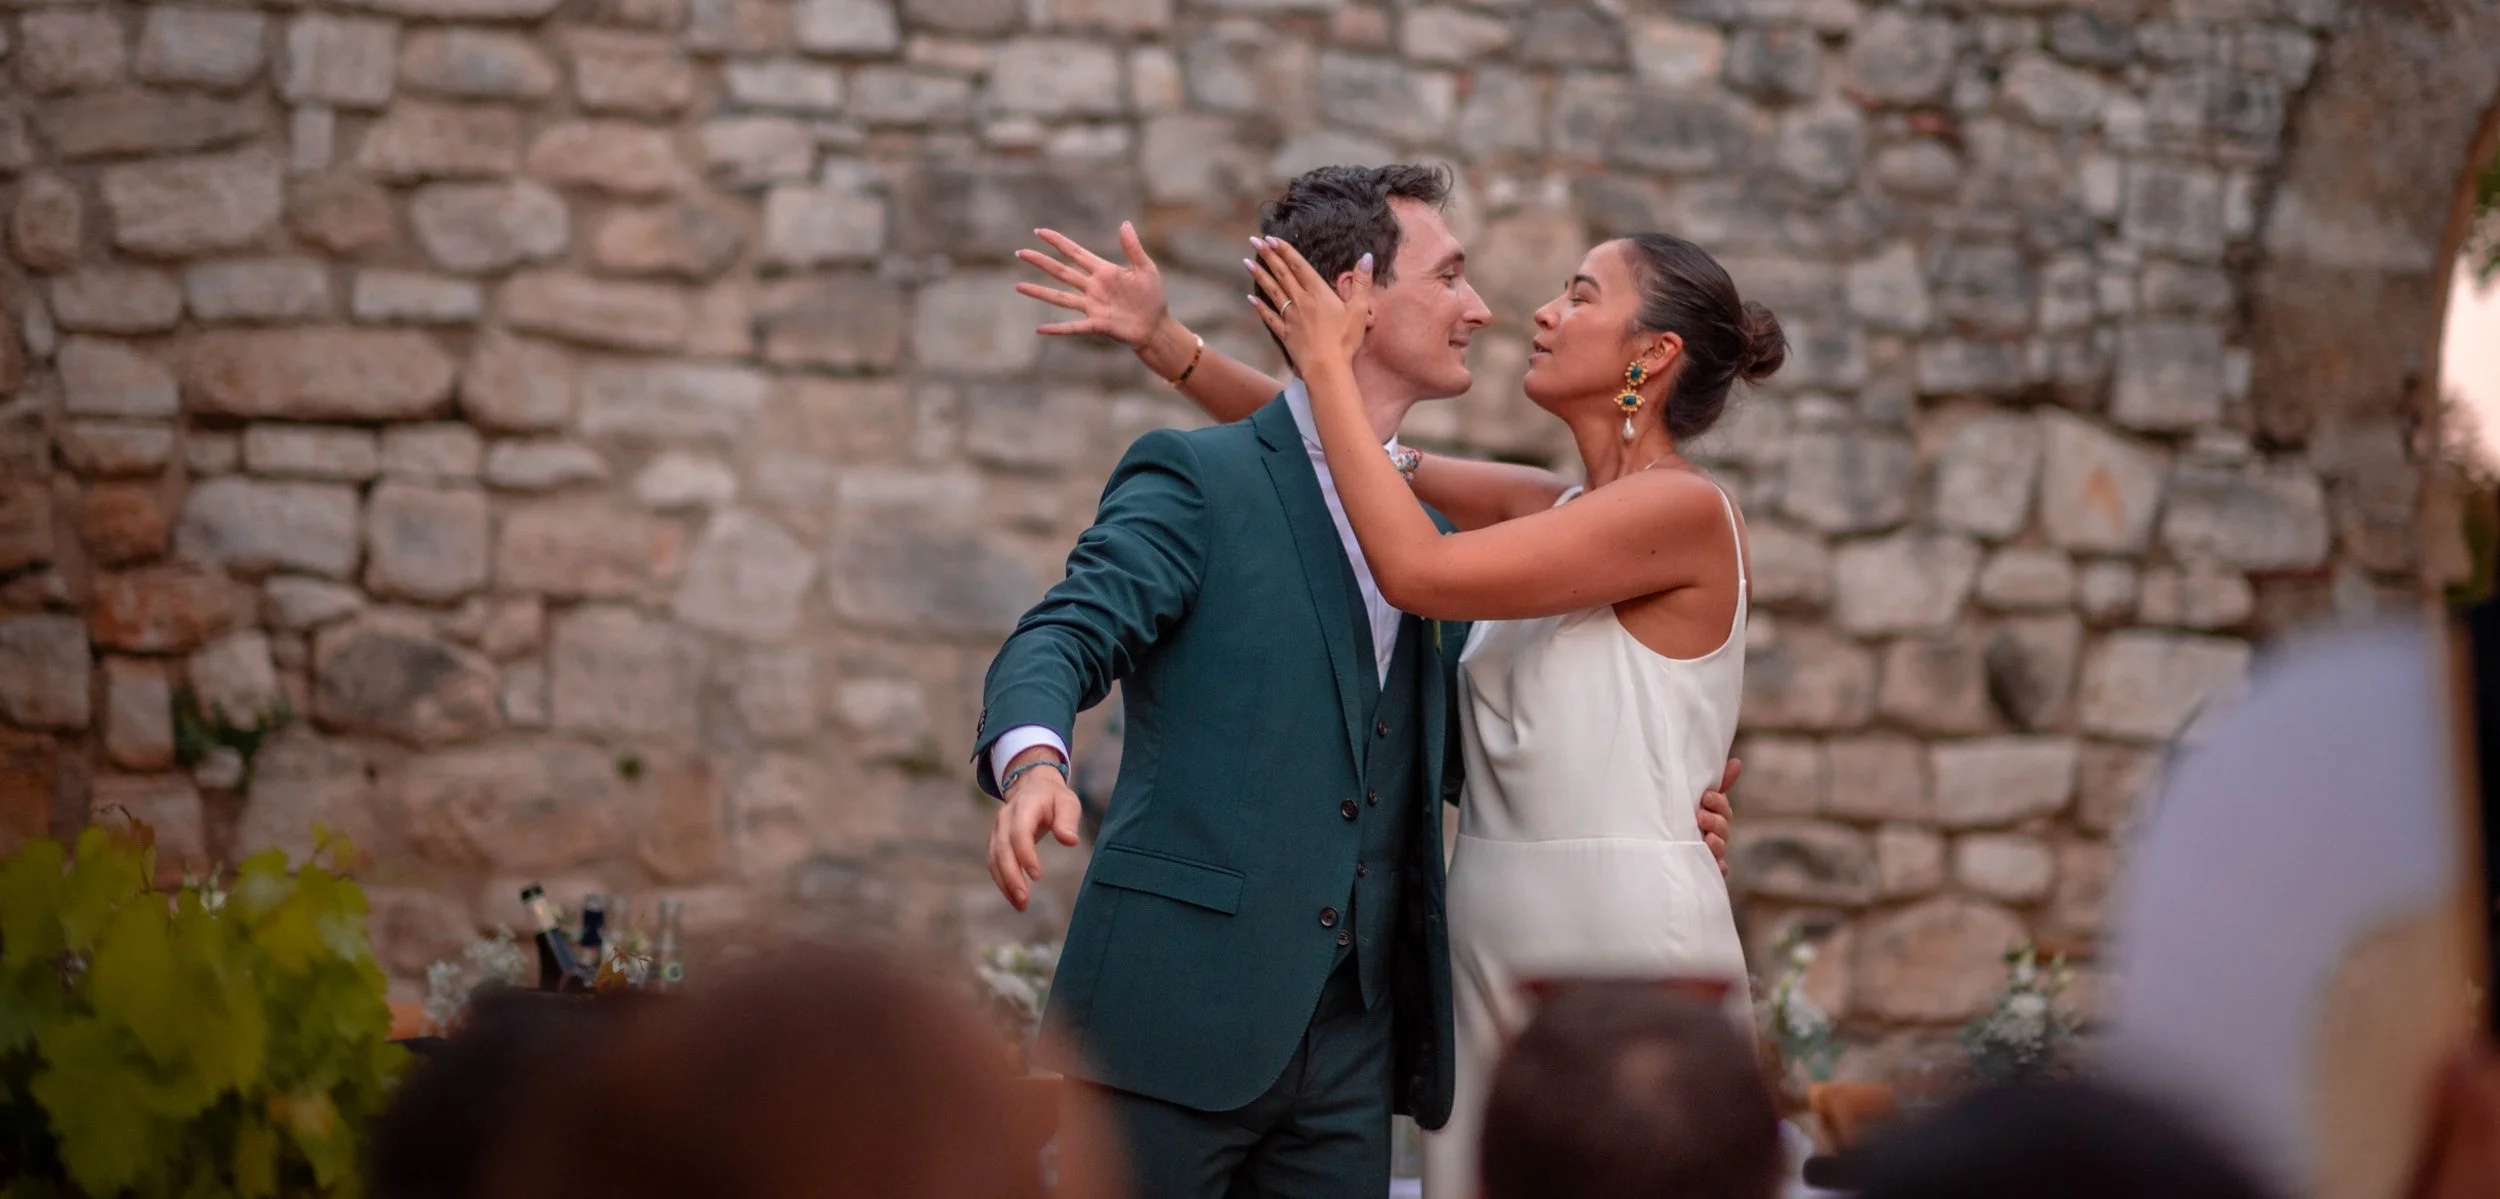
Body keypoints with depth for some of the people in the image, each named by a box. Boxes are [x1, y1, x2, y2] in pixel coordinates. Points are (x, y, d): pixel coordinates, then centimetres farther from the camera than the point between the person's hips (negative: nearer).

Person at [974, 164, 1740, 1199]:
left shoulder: (1431, 541, 20)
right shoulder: (1197, 478, -1)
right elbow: (1061, 640, -13)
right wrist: (1033, 764, -35)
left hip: (1353, 1039, 6)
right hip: (1179, 1017, -6)